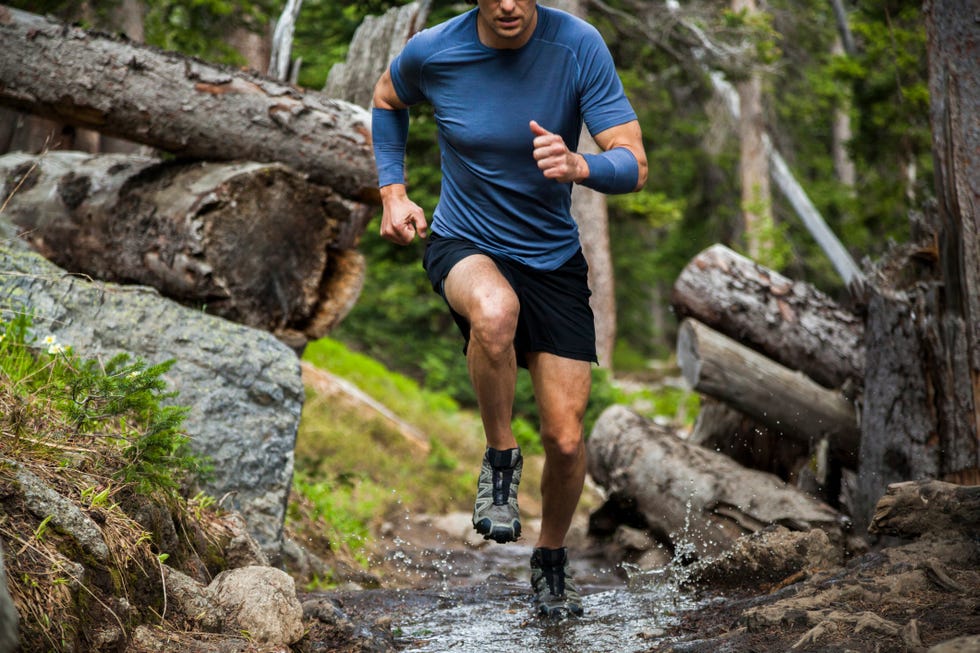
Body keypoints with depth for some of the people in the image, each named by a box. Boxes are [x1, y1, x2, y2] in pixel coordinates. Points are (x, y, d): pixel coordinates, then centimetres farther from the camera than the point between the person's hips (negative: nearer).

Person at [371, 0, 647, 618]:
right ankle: (500, 456, -12)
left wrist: (579, 166, -41)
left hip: (554, 259, 1)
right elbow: (387, 100, 12)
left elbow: (634, 167, -19)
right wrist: (393, 191, 2)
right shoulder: (431, 52, -13)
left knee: (565, 438, -1)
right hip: (464, 245, -1)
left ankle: (552, 559, 30)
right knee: (496, 311, -39)